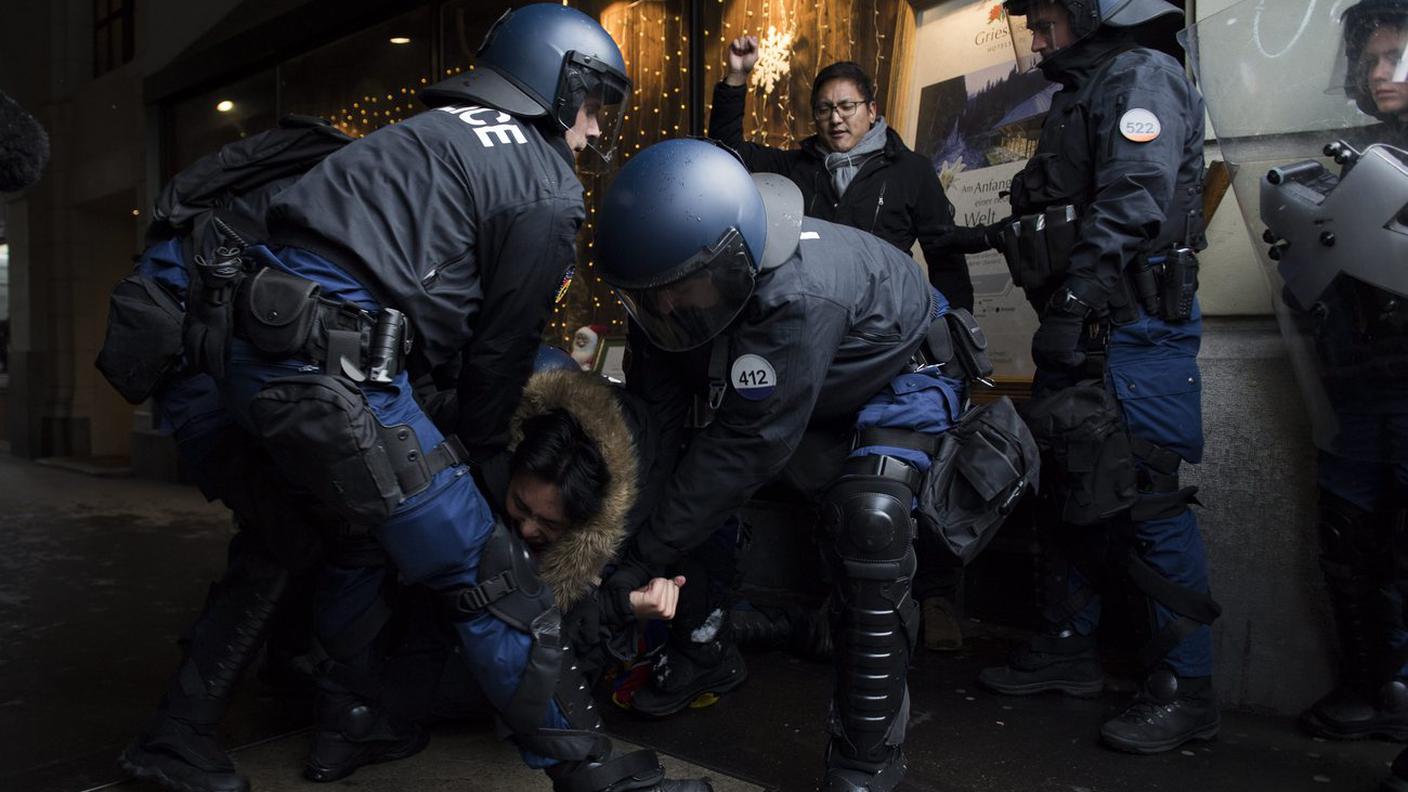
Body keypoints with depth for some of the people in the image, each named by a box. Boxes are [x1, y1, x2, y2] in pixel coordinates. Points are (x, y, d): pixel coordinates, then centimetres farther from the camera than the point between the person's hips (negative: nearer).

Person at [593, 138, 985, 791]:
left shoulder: (797, 295, -44)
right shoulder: (671, 280, -22)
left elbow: (745, 446, -40)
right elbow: (654, 419, -18)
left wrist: (643, 560, -36)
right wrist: (632, 535, -24)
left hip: (900, 373, -6)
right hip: (788, 380, 7)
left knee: (868, 519, -30)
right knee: (689, 478, -3)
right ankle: (706, 653, 19)